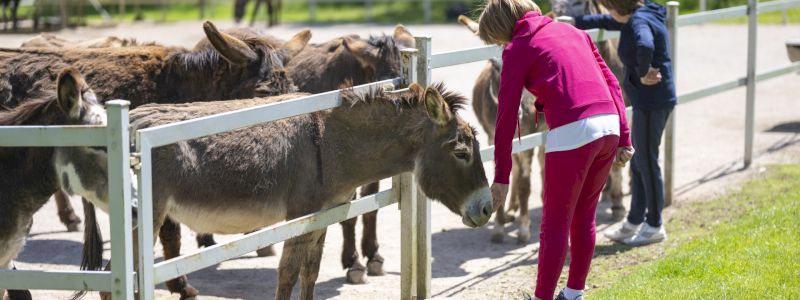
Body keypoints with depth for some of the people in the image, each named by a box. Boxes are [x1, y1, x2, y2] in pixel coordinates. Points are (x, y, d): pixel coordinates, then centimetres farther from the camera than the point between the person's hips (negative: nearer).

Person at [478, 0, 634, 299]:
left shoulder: (518, 48, 4)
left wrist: (501, 177, 3)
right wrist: (624, 138, 17)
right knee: (583, 217, 19)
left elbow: (507, 116, 1)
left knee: (555, 224, 4)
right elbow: (612, 83, 17)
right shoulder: (571, 30, 22)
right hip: (610, 125, 7)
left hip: (571, 133, -6)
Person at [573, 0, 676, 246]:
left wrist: (643, 74, -27)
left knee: (647, 163, 1)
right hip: (646, 101, 10)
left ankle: (654, 227, 13)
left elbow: (644, 46, -42)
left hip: (652, 102, -10)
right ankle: (634, 222, 27)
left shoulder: (640, 21, -20)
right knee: (639, 162, 17)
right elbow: (606, 22, 28)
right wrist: (576, 22, 31)